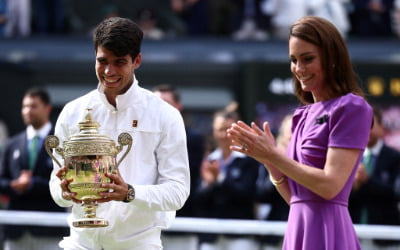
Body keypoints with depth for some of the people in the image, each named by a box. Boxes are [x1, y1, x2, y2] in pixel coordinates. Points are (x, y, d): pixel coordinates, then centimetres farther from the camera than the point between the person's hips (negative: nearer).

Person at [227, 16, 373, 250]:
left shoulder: (351, 108, -6)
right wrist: (267, 160, 2)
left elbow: (330, 186, -16)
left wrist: (273, 155, -10)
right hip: (299, 229, 7)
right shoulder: (305, 114, 15)